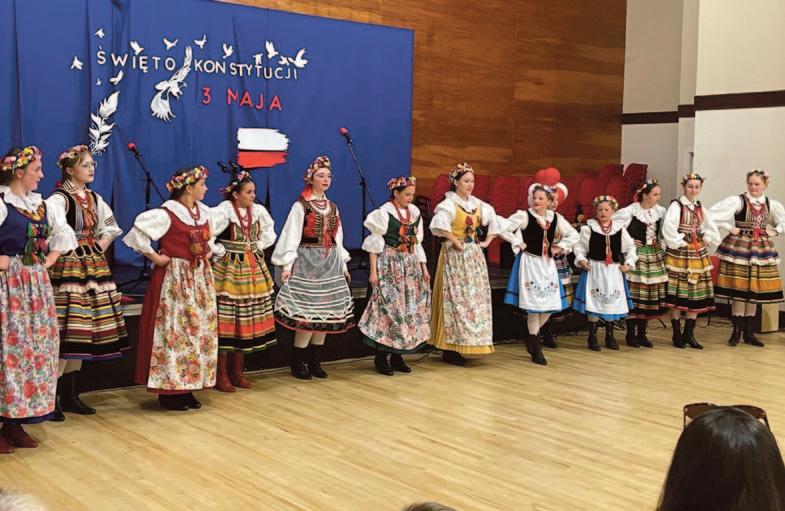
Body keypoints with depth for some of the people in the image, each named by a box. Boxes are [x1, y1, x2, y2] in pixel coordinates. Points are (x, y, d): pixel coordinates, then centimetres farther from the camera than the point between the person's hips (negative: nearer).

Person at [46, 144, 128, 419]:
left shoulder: (95, 198, 14)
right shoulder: (58, 199, -10)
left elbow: (110, 226, 25)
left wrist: (102, 243, 9)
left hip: (93, 267, 8)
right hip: (68, 267, -8)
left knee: (80, 331, 10)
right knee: (65, 332, -10)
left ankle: (69, 394, 19)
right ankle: (51, 397, -2)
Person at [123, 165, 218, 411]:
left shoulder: (204, 212, 8)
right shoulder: (166, 214, -16)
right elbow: (137, 232, -24)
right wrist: (156, 257, -17)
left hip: (200, 278, 8)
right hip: (174, 279, -8)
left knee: (200, 331, 8)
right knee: (174, 332, -5)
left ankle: (186, 388, 18)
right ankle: (169, 391, 4)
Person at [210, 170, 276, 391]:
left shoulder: (258, 211, 4)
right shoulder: (223, 212, -14)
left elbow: (269, 232, 21)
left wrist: (258, 247, 7)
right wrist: (219, 252, -13)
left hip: (252, 269, 6)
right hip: (228, 270, -6)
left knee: (246, 322, 10)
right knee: (225, 322, -3)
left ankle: (237, 371, 21)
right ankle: (221, 375, 6)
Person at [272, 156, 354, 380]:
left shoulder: (332, 207, 14)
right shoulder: (300, 206, -4)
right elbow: (291, 237, -8)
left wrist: (343, 265, 18)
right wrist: (287, 265, -15)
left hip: (330, 263, 6)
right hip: (307, 261, -6)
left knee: (326, 312, 5)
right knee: (307, 312, -10)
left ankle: (315, 361, 14)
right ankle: (298, 362, 1)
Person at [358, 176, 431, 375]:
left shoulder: (414, 212, 9)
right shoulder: (384, 213, -8)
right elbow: (374, 244, -7)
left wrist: (424, 268, 13)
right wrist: (373, 271, -12)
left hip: (410, 265, 7)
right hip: (389, 265, -6)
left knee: (410, 309, 5)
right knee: (388, 308, -8)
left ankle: (397, 356, 14)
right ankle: (381, 358, 1)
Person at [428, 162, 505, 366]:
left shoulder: (477, 204, 11)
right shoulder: (449, 204, -11)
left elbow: (496, 221, 21)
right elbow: (440, 224, -31)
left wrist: (487, 241, 11)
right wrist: (456, 242, -22)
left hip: (474, 256, 7)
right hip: (455, 257, -7)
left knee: (475, 299, 8)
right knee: (456, 300, -6)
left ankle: (461, 346, 18)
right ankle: (450, 350, 1)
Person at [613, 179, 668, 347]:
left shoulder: (660, 211, 5)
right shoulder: (630, 212, -12)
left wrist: (660, 243, 0)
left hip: (655, 256, 6)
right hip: (635, 256, -5)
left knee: (651, 295, 7)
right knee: (634, 294, -4)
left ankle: (642, 334, 17)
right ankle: (631, 334, 7)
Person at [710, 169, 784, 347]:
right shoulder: (737, 201, -10)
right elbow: (712, 214, -18)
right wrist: (730, 228, -14)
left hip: (761, 249, 4)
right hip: (739, 247, -4)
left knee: (755, 289, 8)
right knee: (738, 288, -4)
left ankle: (748, 332, 17)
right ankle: (737, 330, 6)